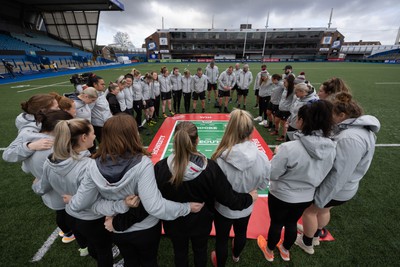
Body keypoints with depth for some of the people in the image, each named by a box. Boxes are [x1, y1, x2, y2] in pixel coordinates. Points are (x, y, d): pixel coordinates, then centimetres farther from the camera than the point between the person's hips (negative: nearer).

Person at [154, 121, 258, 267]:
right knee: (200, 251, 31)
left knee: (180, 252, 30)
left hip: (174, 224, 0)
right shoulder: (210, 167, -30)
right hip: (201, 223, 0)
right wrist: (249, 198, -3)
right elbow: (229, 198, -20)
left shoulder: (160, 168, -30)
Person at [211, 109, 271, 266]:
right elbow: (263, 185, -7)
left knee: (222, 239, 25)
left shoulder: (220, 159, -34)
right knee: (241, 233, 34)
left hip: (223, 208, -3)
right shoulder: (262, 157, -25)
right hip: (246, 207, 4)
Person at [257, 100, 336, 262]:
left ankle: (269, 251, 50)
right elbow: (323, 173, 0)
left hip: (281, 196, -5)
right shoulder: (331, 148, -15)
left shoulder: (289, 148, -35)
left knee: (276, 224, 22)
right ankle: (285, 250, 56)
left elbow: (272, 174, -24)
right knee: (292, 223, 29)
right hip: (307, 197, 5)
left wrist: (277, 154, -10)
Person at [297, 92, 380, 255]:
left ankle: (307, 243, 39)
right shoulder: (360, 128, -1)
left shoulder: (350, 138, -34)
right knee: (323, 210, 29)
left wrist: (319, 199, -21)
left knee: (309, 211, 15)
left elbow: (339, 175, -31)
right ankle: (315, 236, 54)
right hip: (343, 188, 9)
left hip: (335, 189, -9)